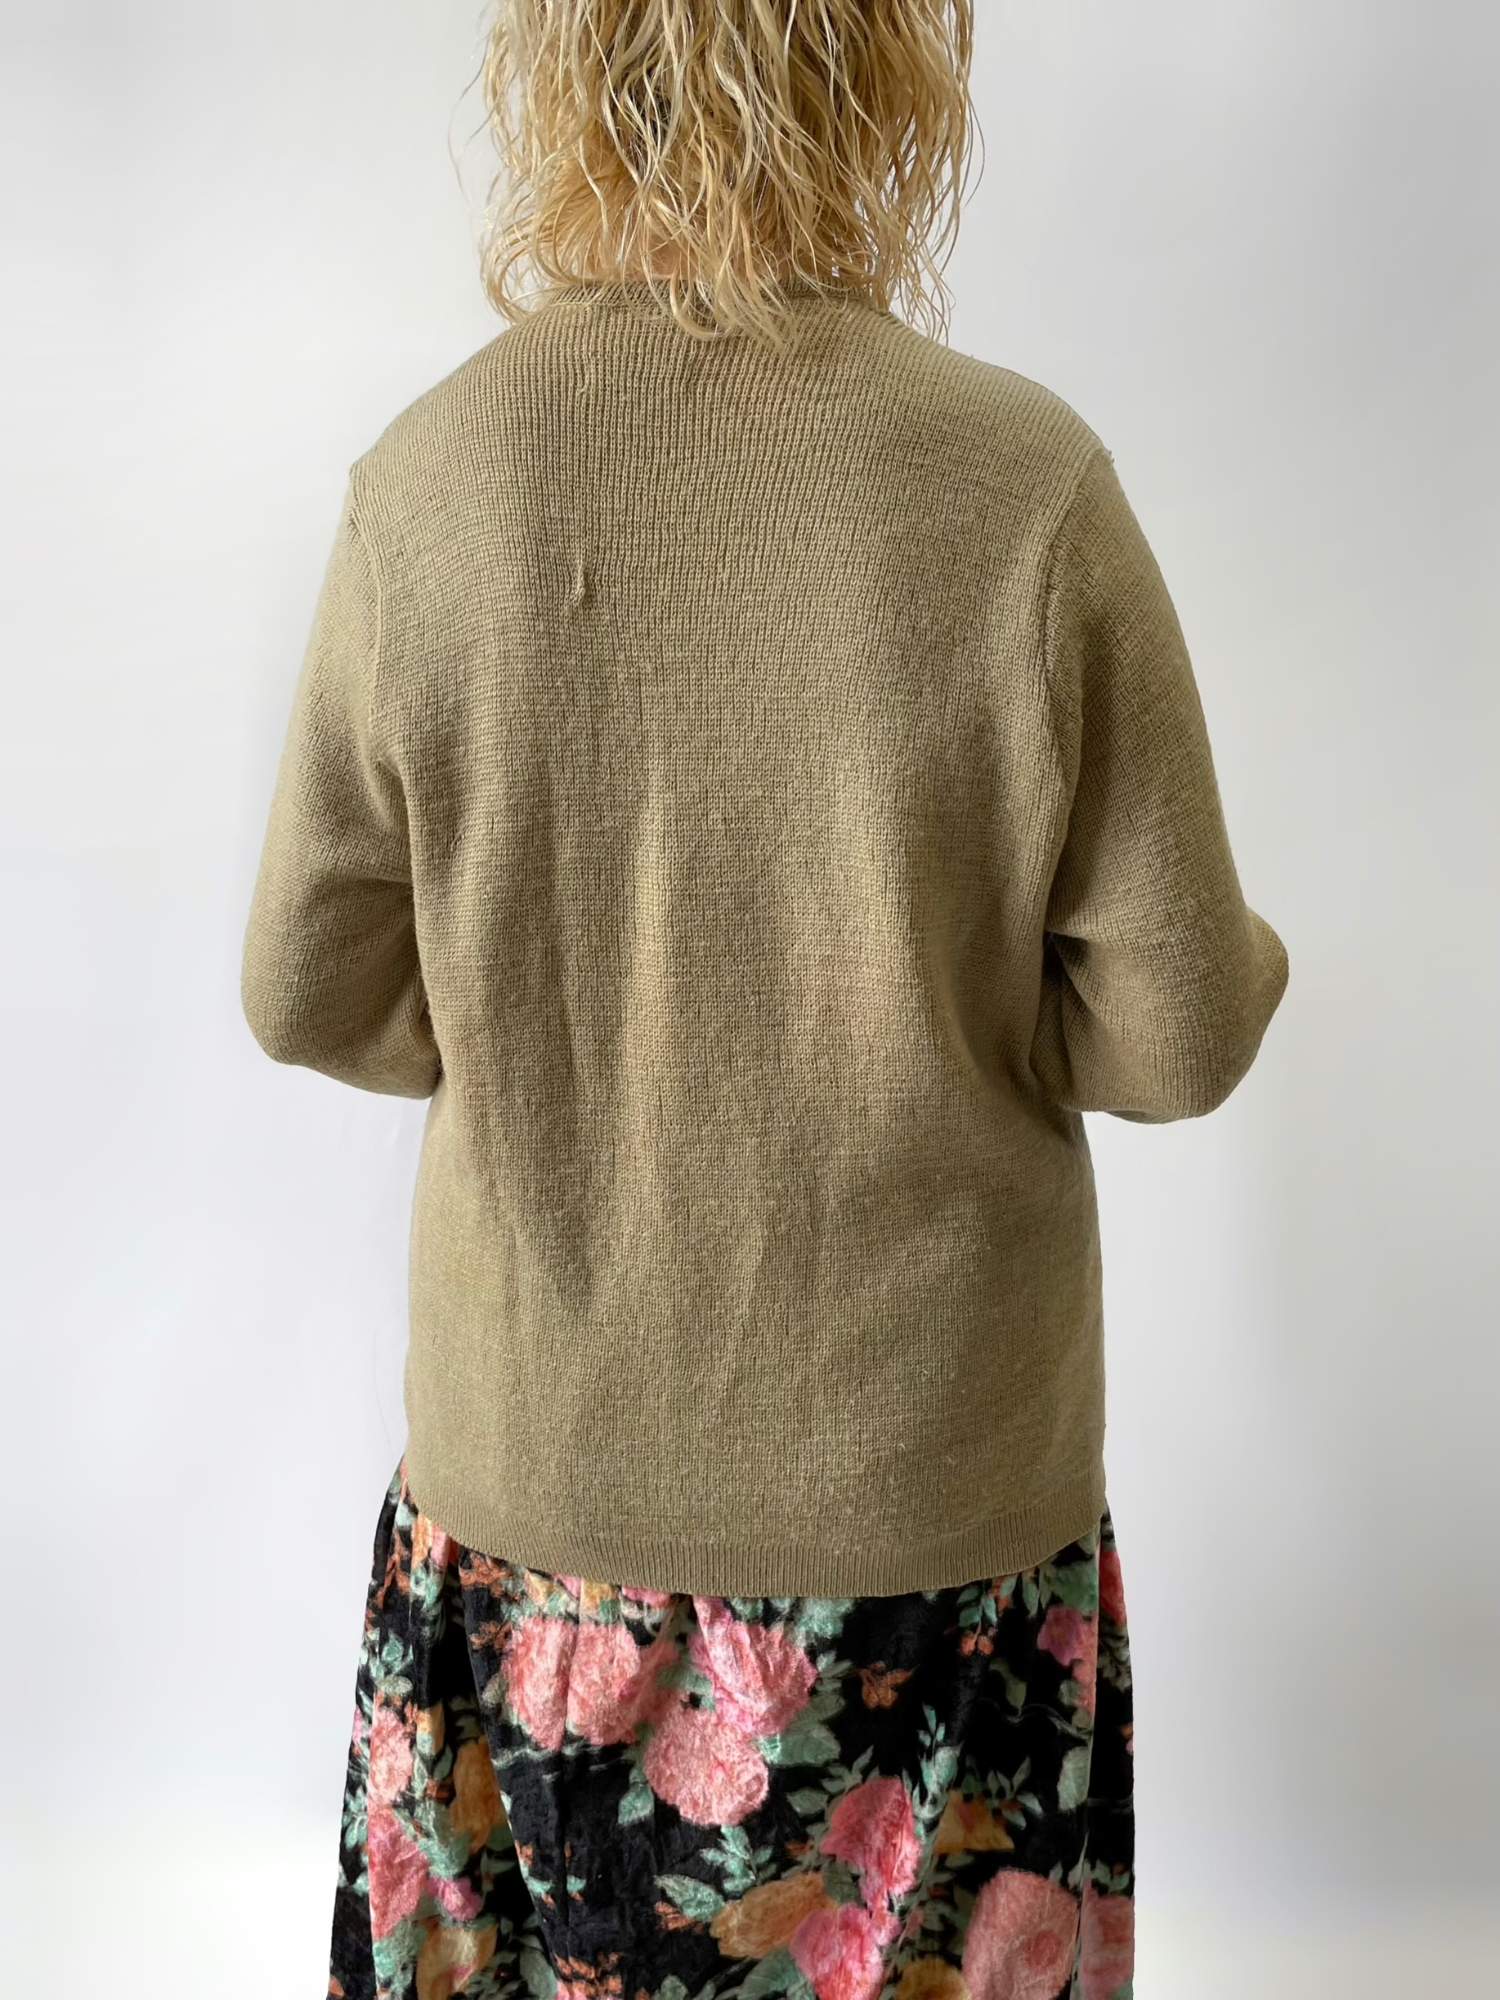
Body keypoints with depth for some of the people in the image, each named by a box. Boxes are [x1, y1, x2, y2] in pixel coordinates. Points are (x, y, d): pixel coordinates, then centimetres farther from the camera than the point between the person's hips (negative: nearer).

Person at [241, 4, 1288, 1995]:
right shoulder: (1031, 488, -17)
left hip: (533, 1471, 2)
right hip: (934, 1478, -1)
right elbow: (1175, 1030, -12)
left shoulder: (425, 484, -13)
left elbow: (312, 993, -4)